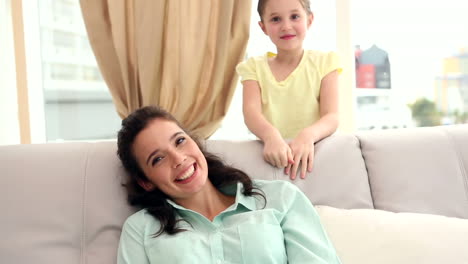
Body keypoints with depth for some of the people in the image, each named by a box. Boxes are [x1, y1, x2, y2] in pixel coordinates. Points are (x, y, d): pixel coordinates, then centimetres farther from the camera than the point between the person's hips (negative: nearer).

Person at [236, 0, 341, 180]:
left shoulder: (324, 63, 6)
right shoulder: (254, 67, 7)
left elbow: (331, 117, -5)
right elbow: (251, 112, -8)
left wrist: (308, 135, -26)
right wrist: (271, 136, -29)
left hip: (315, 149, 0)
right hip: (272, 152, 0)